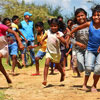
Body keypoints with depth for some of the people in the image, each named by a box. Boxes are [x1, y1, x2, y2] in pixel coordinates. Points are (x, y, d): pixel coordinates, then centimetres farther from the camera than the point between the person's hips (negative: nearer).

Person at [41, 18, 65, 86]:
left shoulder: (59, 34, -13)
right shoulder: (49, 31, 1)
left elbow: (64, 42, -25)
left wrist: (59, 37, -39)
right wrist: (42, 40, 31)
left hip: (56, 52, -2)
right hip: (49, 51, 2)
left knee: (57, 65, 18)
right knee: (47, 64, -17)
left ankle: (63, 74, 48)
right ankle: (45, 79, -21)